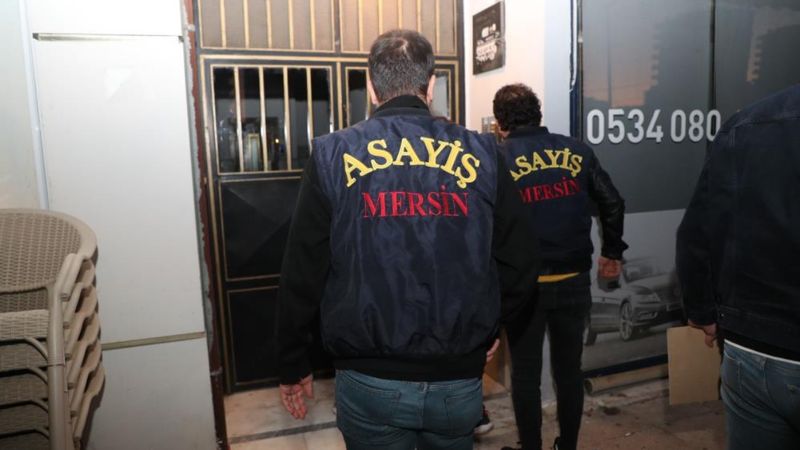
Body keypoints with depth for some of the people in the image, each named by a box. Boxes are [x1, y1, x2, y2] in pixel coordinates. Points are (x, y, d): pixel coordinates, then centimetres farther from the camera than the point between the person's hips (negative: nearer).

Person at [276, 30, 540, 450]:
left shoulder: (333, 155, -6)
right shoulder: (480, 154, -3)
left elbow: (301, 273, -5)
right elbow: (520, 266, -1)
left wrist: (293, 366, 8)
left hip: (370, 383, -1)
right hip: (459, 382, 2)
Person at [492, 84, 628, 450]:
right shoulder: (576, 151, 3)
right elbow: (613, 204, 6)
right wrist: (612, 252, 19)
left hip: (524, 284, -3)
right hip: (574, 280, 4)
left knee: (526, 373, 12)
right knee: (569, 369, 17)